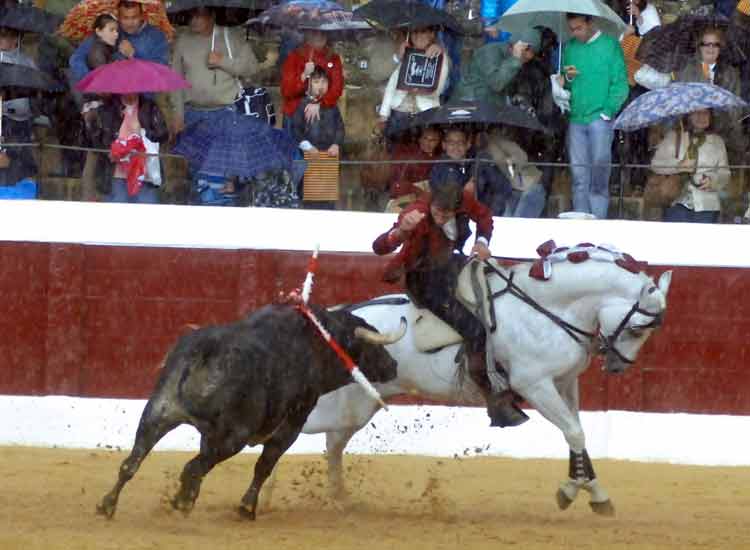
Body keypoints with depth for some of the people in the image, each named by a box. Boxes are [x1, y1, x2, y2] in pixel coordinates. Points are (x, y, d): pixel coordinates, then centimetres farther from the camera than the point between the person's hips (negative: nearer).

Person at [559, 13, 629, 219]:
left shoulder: (610, 45, 0)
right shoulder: (570, 47, 12)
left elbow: (620, 84, -2)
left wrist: (608, 112, -9)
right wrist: (567, 78, -4)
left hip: (600, 118, -4)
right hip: (576, 118, 4)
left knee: (599, 172, -8)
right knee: (579, 176, 5)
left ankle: (598, 220, -8)